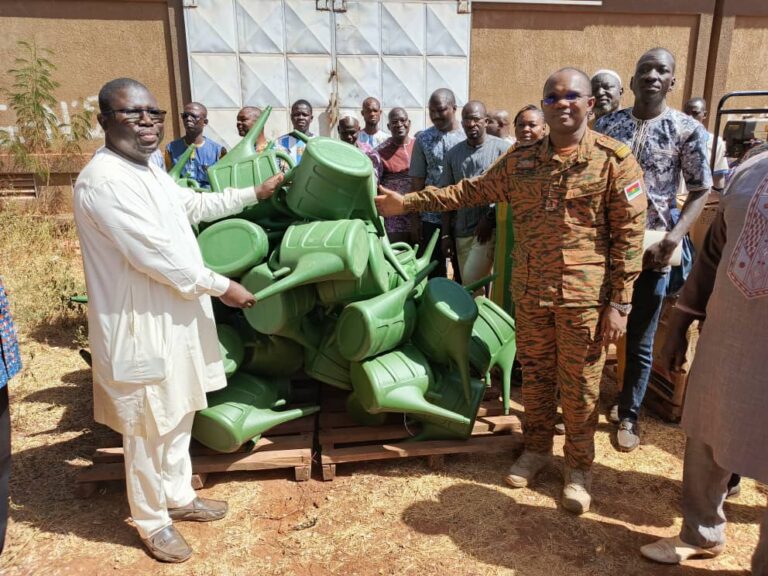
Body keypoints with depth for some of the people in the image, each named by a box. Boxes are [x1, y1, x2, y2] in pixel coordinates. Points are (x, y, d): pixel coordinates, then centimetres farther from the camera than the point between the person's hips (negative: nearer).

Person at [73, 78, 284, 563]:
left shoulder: (148, 169, 10)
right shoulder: (104, 181, -22)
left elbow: (196, 204, 25)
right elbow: (158, 256, -26)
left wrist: (255, 194, 24)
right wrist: (222, 287, -16)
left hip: (175, 316, 10)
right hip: (142, 326, -10)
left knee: (179, 418, 22)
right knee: (149, 430, 8)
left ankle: (179, 497, 41)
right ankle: (152, 522, 29)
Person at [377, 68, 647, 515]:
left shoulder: (615, 160, -6)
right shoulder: (521, 160, 6)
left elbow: (629, 234, -7)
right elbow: (473, 191, 12)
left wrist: (619, 302, -10)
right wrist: (409, 201, 8)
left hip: (585, 298, -3)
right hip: (530, 293, 4)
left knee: (580, 385, 8)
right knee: (535, 376, 16)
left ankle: (580, 466, 29)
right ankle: (537, 449, 38)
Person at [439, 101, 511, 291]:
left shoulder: (502, 148, -2)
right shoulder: (453, 154, 11)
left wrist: (490, 219, -11)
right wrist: (446, 234, 7)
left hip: (491, 229, -4)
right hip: (461, 232, 5)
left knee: (471, 281, -13)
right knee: (469, 284, 8)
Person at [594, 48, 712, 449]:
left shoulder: (688, 130, -2)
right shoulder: (606, 125, 4)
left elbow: (700, 191, -1)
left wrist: (673, 239, -16)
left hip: (650, 251, -1)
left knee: (639, 341, 9)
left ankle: (628, 415, 27)